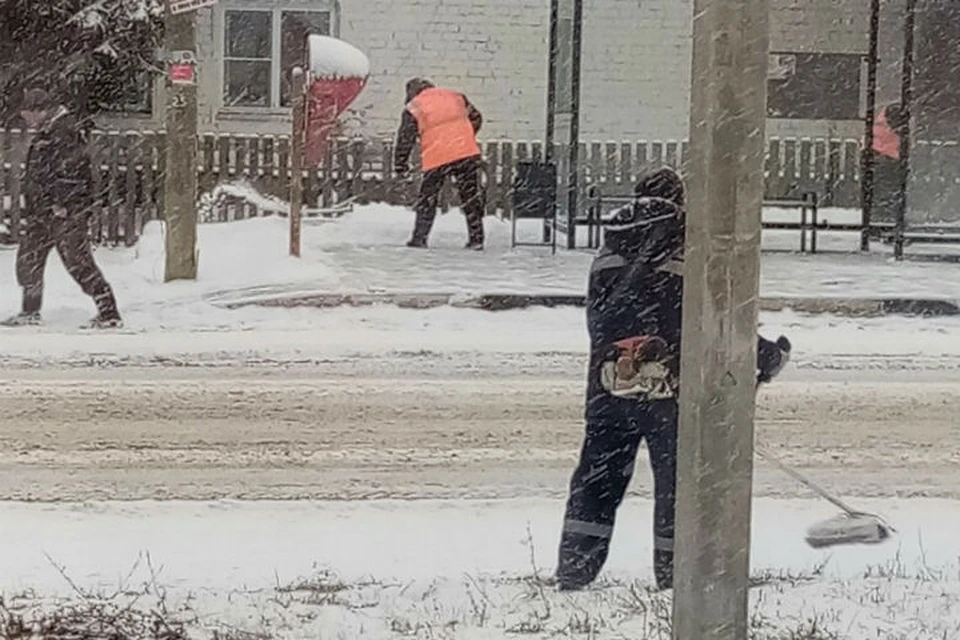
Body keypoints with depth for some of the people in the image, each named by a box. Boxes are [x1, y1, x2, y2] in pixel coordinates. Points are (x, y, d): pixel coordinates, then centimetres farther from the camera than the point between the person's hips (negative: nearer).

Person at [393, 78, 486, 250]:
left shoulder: (413, 108, 4)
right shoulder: (455, 96, 14)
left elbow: (405, 138, 2)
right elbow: (476, 119, 19)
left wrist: (400, 165, 9)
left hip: (436, 158, -2)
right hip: (467, 153, 2)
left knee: (427, 199, 12)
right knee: (471, 197, 10)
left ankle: (420, 238, 12)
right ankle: (476, 239, 9)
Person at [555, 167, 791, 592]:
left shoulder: (606, 256, 10)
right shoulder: (688, 258, -6)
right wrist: (769, 358, 11)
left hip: (608, 386, 5)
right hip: (668, 389, -4)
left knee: (597, 479, 12)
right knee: (678, 481, 6)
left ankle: (573, 572, 12)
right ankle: (676, 578, 9)